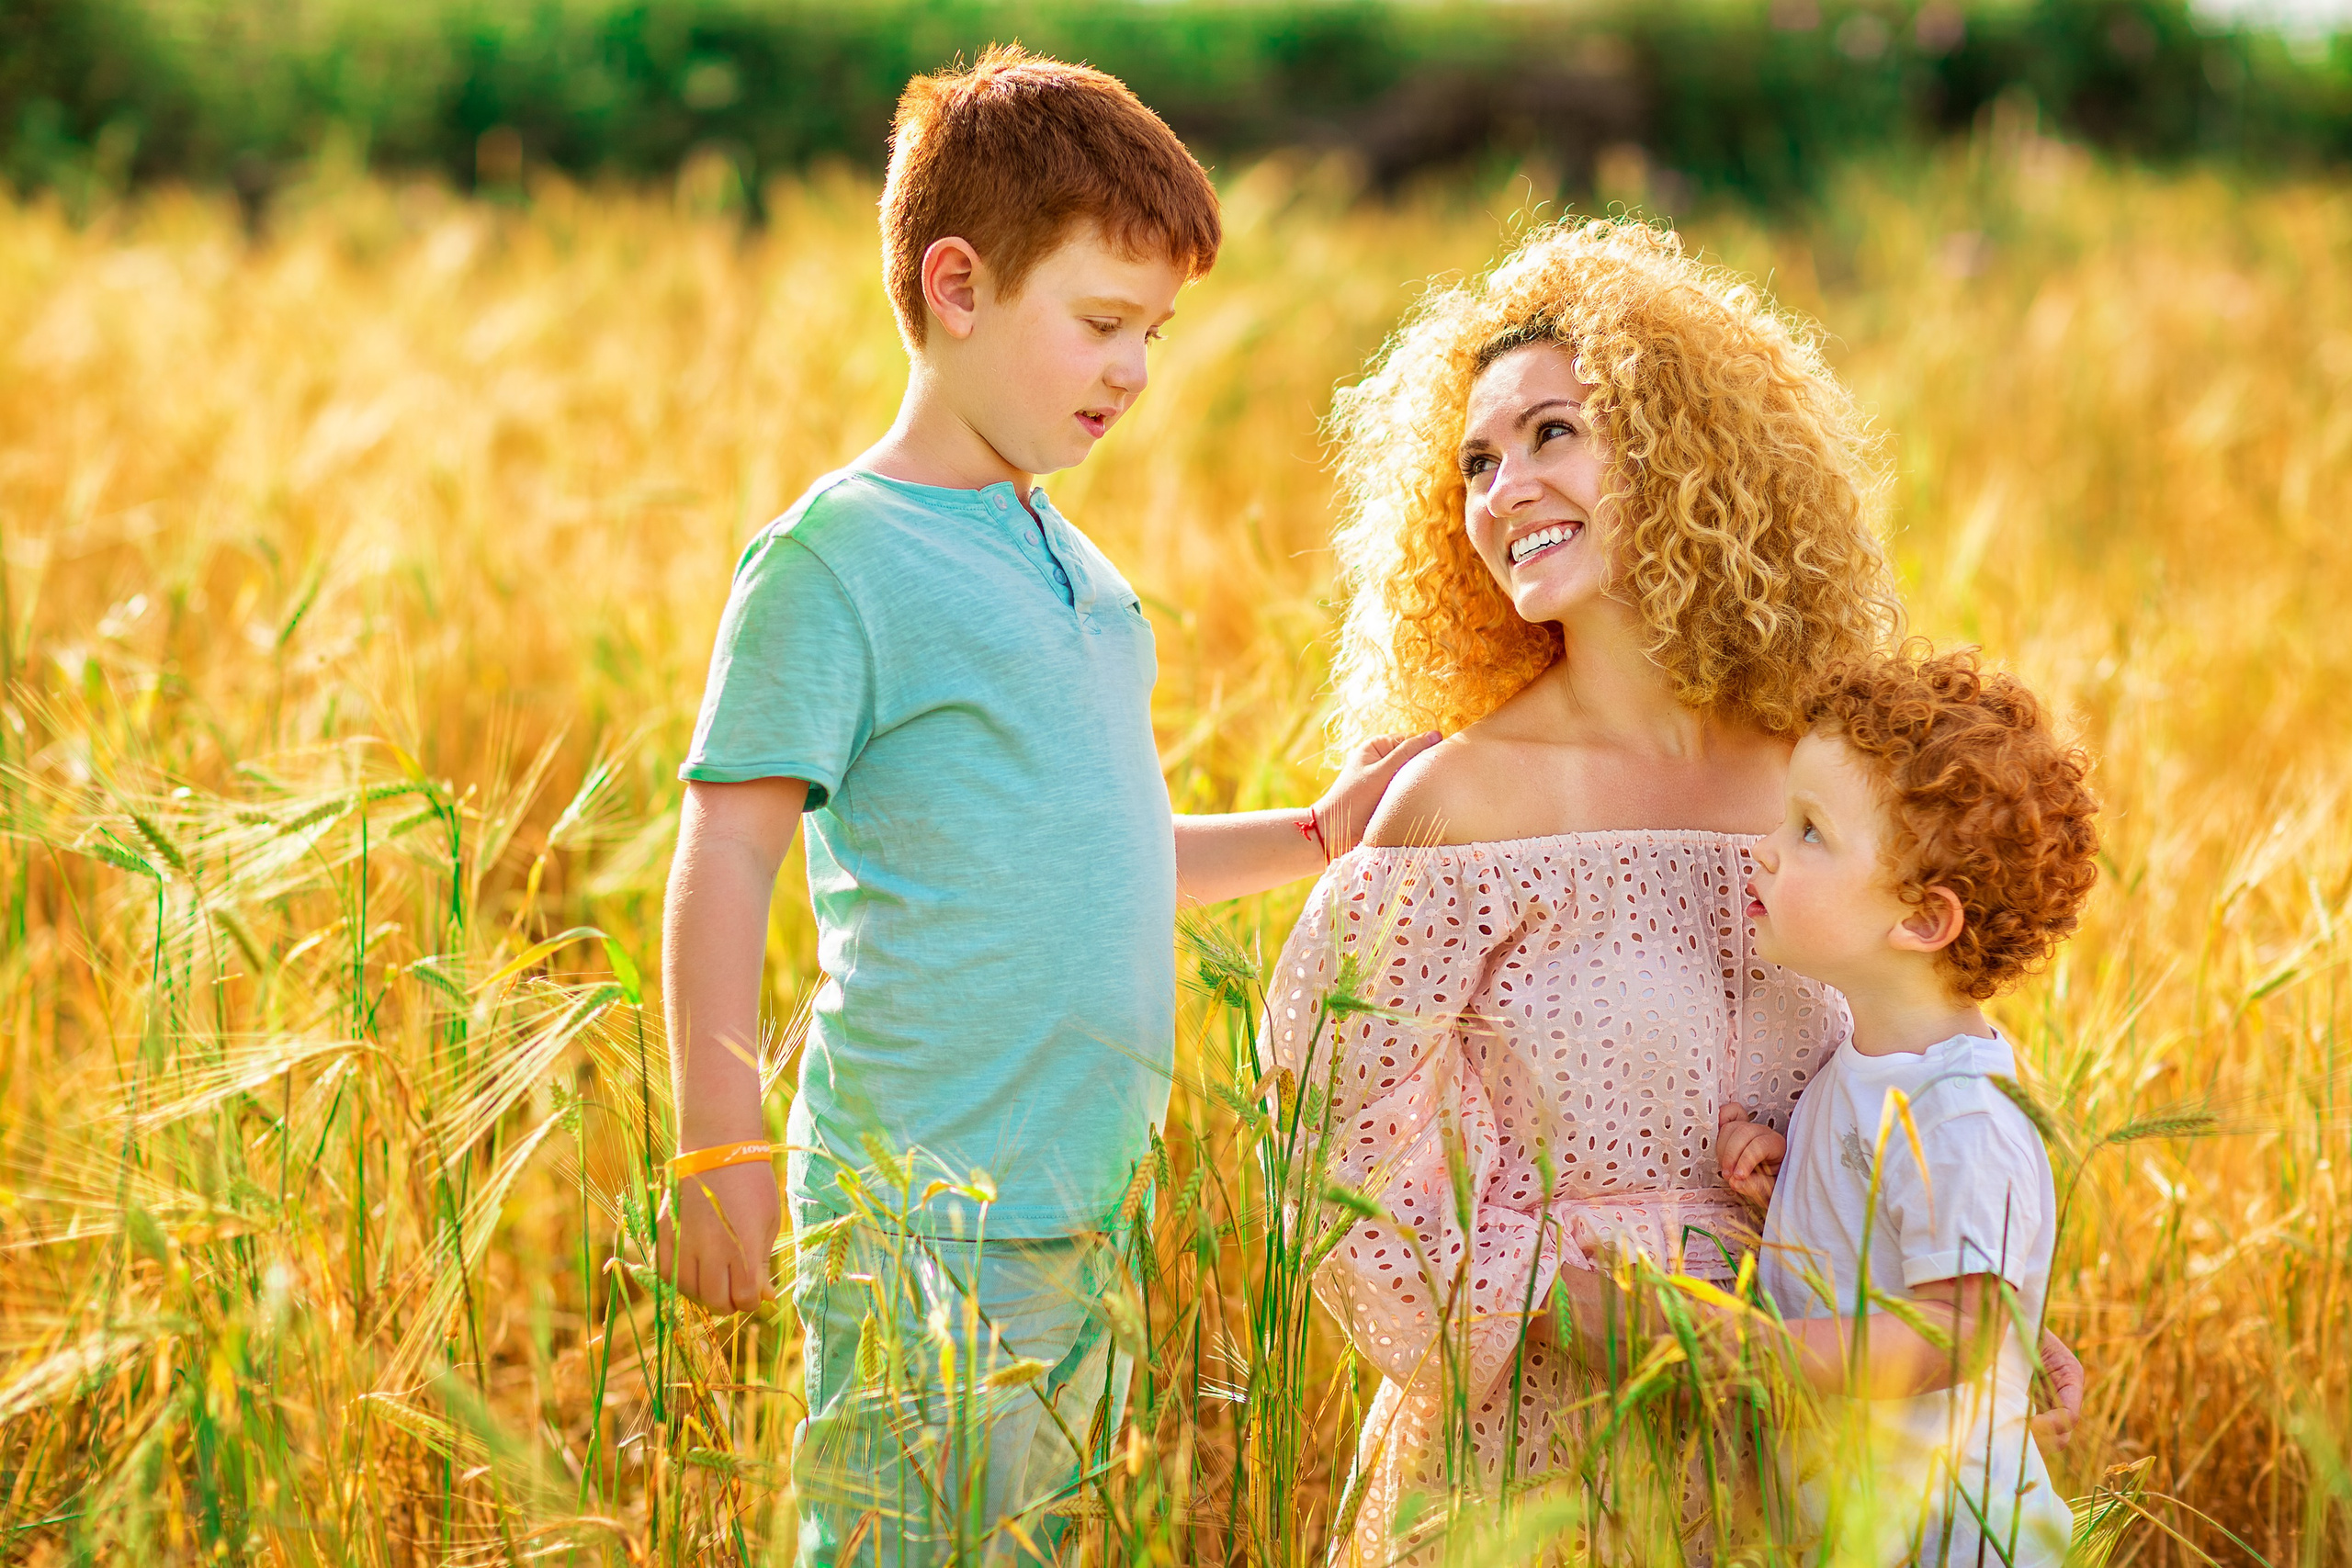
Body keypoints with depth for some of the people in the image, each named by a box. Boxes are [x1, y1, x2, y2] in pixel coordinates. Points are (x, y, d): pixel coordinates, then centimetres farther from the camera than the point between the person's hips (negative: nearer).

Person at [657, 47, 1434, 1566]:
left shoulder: (1073, 563, 16)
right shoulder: (839, 557, -9)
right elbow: (728, 855, -12)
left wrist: (1316, 837, 19)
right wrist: (722, 1146, -19)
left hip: (1083, 1206, 8)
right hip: (922, 1210, -8)